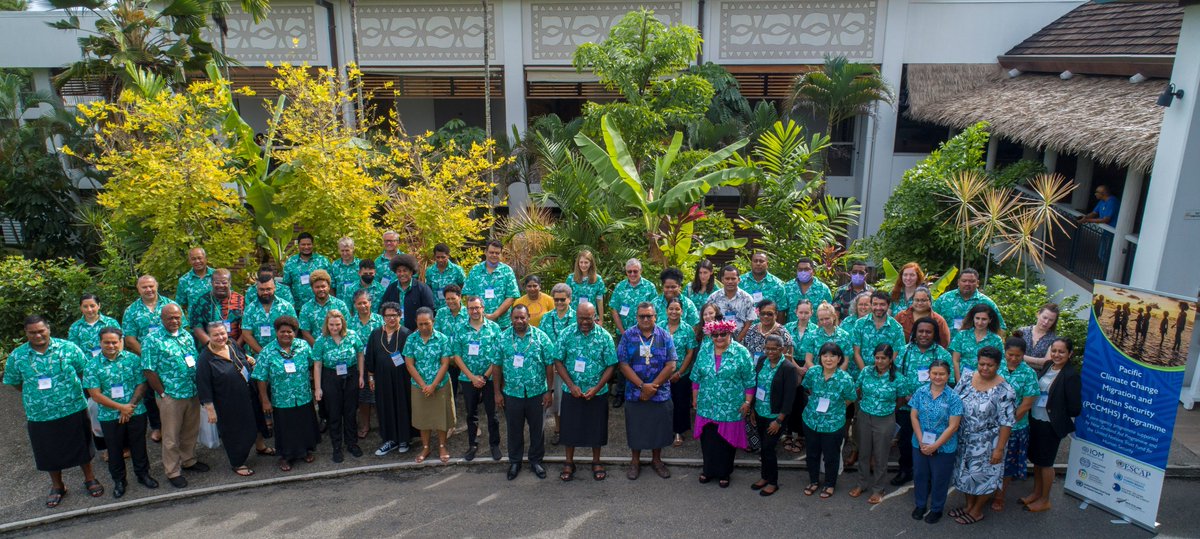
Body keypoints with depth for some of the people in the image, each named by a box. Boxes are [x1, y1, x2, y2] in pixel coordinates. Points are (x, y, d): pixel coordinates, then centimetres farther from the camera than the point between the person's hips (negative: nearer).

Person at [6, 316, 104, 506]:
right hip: (40, 417, 1)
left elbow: (84, 371, 0)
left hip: (74, 410, -1)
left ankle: (89, 478, 34)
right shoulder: (17, 356, -5)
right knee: (50, 453, 16)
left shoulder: (68, 348, -9)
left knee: (81, 446, 14)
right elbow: (15, 382, 8)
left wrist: (69, 391, 1)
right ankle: (57, 486, 38)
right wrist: (35, 394, 3)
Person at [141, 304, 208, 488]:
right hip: (171, 397, -5)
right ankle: (173, 472, 18)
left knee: (191, 431, 19)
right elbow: (149, 371, -11)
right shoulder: (153, 341, -10)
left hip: (193, 394, 6)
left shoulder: (187, 336, 8)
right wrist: (163, 393, -10)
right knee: (171, 437, 6)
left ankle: (188, 460, 37)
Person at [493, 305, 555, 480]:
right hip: (511, 393, 1)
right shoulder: (502, 338, -3)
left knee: (536, 428, 12)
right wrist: (497, 392, 1)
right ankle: (514, 462, 31)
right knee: (514, 429, 13)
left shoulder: (541, 337, -6)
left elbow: (549, 365, -3)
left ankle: (536, 461, 31)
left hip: (537, 393, 0)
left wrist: (549, 391, -4)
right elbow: (497, 366, 2)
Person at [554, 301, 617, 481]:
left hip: (597, 393, 0)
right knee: (570, 427, 10)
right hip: (571, 391, 0)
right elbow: (558, 362, -4)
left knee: (596, 428, 10)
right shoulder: (566, 334, -6)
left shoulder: (605, 336, -7)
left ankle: (596, 463, 30)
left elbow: (611, 365, -5)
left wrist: (596, 388, -14)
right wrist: (571, 385, -13)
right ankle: (569, 463, 28)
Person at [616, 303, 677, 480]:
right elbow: (623, 365, -8)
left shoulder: (665, 336, -1)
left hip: (660, 393, 1)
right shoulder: (628, 336, -3)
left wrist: (653, 387, -13)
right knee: (636, 427, 10)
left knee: (659, 427, 11)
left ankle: (656, 460, 31)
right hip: (634, 393, -1)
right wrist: (642, 386, -16)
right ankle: (635, 461, 28)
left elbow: (671, 365, -6)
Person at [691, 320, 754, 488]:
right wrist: (695, 398, 11)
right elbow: (696, 377, 10)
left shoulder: (741, 352, -8)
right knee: (707, 440, 11)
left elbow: (749, 381, -6)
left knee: (726, 441, 8)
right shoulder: (704, 351, 3)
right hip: (707, 406, 3)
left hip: (730, 408, -3)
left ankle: (724, 473, 26)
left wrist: (747, 402, -7)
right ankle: (709, 470, 30)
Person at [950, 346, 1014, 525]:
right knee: (966, 472, 18)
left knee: (983, 475, 9)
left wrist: (999, 449, -16)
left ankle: (977, 511, 28)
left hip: (987, 443, -5)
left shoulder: (1004, 390, -18)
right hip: (964, 440, 5)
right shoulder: (967, 380, -4)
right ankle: (969, 505, 38)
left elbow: (1006, 423, -16)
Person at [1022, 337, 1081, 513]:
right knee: (1035, 458, 19)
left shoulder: (1071, 375, -18)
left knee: (1045, 462, 8)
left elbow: (1074, 408, -18)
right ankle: (1036, 492, 36)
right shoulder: (1047, 366, 2)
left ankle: (1045, 500, 25)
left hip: (1051, 425, -6)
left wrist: (1057, 414, -4)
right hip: (1035, 420, 6)